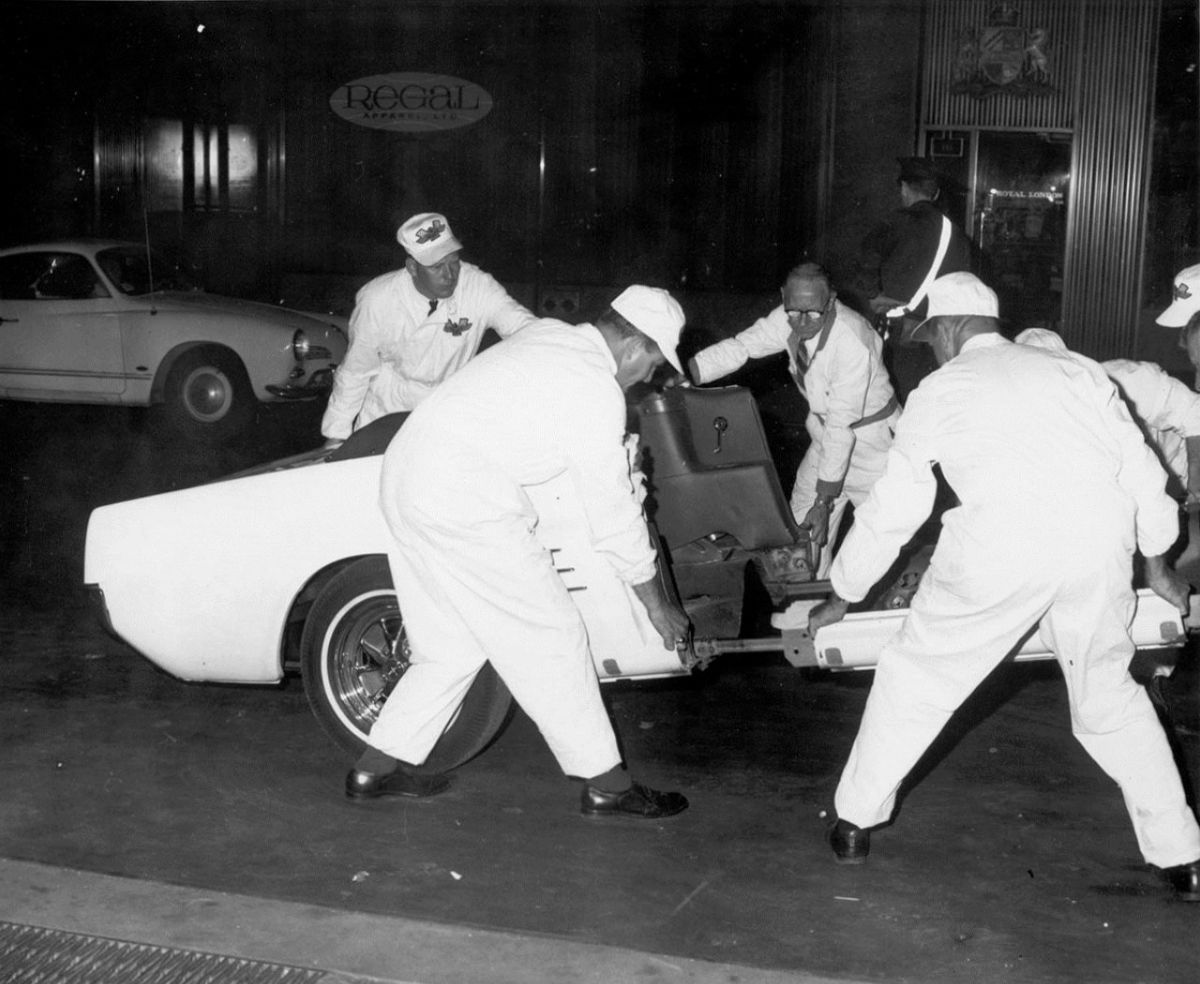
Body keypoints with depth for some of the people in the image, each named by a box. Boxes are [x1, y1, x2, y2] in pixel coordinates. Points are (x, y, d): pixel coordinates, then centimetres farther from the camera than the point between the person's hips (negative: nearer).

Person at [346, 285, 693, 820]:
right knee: (549, 638, 1)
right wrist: (657, 604, 8)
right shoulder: (597, 393, -9)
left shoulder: (546, 332, 14)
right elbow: (613, 514, -4)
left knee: (451, 646, 19)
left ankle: (376, 767, 23)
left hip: (405, 470, 9)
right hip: (463, 507, -9)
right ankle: (606, 785, 9)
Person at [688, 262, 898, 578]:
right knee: (802, 526, 9)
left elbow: (843, 427, -31)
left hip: (871, 435, -6)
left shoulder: (852, 343, -33)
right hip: (826, 431, 7)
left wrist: (825, 501, -28)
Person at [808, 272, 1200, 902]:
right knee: (1109, 696, 21)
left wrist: (841, 597, 31)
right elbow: (1141, 469, 22)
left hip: (1001, 543, -3)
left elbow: (892, 509, 20)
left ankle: (854, 825, 23)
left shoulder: (938, 389, 17)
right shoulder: (1077, 370, 24)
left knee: (917, 677, 15)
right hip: (1102, 542, 3)